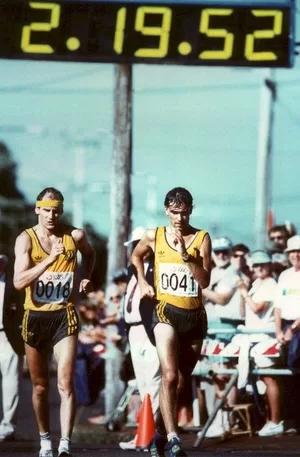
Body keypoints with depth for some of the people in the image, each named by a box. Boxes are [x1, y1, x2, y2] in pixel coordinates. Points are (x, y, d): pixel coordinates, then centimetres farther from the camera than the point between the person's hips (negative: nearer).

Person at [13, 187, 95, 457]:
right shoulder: (26, 239, -7)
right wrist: (49, 259, -29)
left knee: (65, 384, -14)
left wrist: (86, 277, 7)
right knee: (40, 386, 13)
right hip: (35, 317, 1)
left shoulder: (75, 236, -1)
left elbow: (90, 254, 25)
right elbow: (19, 282, -20)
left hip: (64, 316, -1)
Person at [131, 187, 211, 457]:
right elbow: (136, 256, 25)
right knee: (170, 376, -20)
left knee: (182, 380, 12)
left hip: (195, 315, 2)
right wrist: (142, 282, 12)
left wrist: (185, 255, -21)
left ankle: (160, 433, 29)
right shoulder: (154, 237, 2)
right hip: (167, 312, -2)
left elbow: (205, 281, -11)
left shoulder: (202, 238, -2)